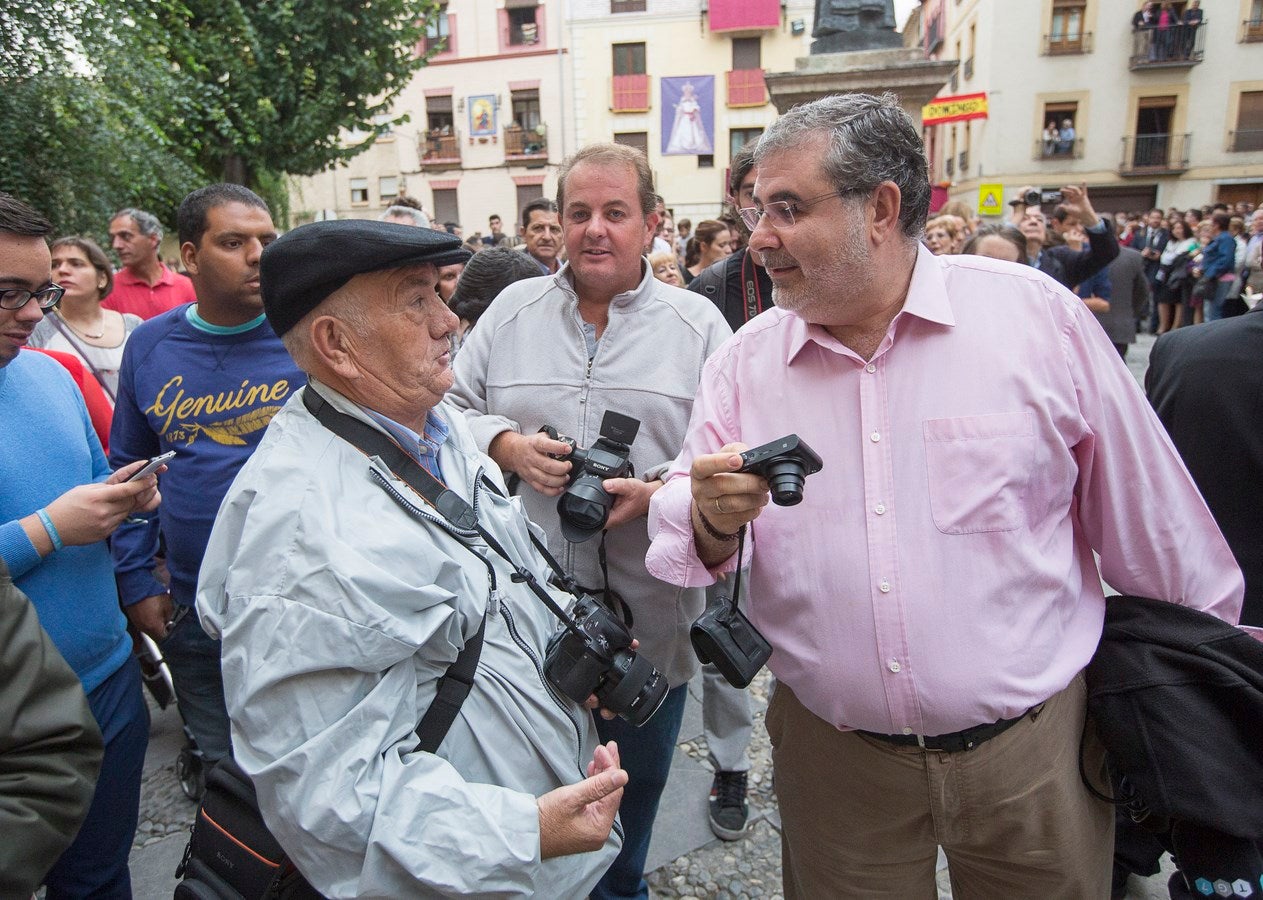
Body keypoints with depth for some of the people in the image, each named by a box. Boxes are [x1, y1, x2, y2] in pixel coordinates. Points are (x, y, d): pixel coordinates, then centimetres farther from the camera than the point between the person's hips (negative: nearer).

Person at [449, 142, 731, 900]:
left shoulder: (699, 323, 0)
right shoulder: (513, 310, 5)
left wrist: (661, 490, -19)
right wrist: (508, 445, -12)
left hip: (648, 612, 0)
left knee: (636, 787, 21)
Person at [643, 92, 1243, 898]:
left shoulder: (1038, 316, -8)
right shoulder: (743, 361, -2)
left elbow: (1154, 526, -1)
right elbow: (684, 533, -1)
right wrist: (713, 521, -24)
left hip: (1032, 747, -1)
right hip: (831, 756, 2)